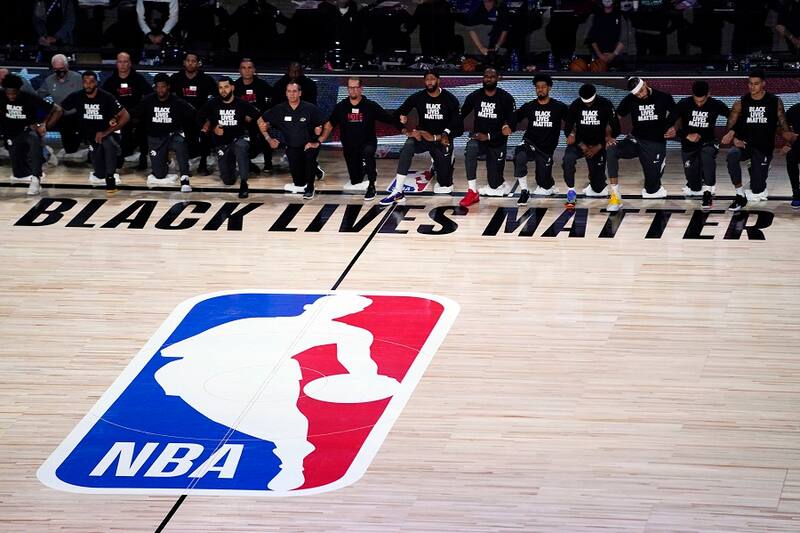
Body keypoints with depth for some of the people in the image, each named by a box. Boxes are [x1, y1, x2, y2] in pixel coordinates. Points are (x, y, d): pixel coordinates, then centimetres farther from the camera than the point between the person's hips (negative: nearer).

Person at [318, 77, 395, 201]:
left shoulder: (371, 106, -8)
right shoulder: (341, 107, 0)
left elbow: (390, 120, -8)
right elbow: (330, 124, 12)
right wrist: (321, 139, 4)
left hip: (368, 143, -3)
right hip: (349, 148, 3)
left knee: (367, 153, -41)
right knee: (355, 181, 7)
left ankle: (371, 187, -30)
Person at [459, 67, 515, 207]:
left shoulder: (506, 98, -9)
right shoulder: (474, 96, -3)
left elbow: (511, 122, -11)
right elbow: (461, 116, 4)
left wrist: (489, 136, -20)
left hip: (497, 142, -1)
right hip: (478, 137, 1)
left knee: (494, 184, -1)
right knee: (470, 149, -37)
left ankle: (500, 183, 40)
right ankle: (472, 192, -36)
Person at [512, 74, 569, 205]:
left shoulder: (559, 107, -2)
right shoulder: (529, 107, 2)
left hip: (547, 149, 0)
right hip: (530, 144, 0)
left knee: (544, 185, 4)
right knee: (519, 158, -36)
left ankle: (550, 185, 43)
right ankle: (524, 192, -24)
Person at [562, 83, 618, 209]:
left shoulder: (605, 104, -12)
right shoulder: (575, 105, -9)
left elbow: (615, 129, -8)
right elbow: (567, 129, -5)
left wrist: (599, 147, -13)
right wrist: (581, 146, -16)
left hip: (598, 145, 0)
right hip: (580, 143, 1)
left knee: (598, 187, 1)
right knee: (568, 158, -34)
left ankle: (595, 186, 40)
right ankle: (571, 191, -21)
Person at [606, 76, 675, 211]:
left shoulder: (664, 98, -6)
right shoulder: (630, 100, -3)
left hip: (656, 144, -1)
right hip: (636, 140, 1)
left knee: (652, 188, -3)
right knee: (611, 151, -30)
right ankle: (615, 195, -25)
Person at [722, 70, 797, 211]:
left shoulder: (775, 102, 0)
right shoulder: (741, 103, 1)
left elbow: (783, 127, 2)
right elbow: (731, 126, 4)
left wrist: (792, 137, -19)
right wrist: (733, 138, -18)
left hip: (764, 148, 0)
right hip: (745, 144, 0)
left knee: (757, 190, -4)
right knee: (732, 155, -37)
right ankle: (740, 195, -24)